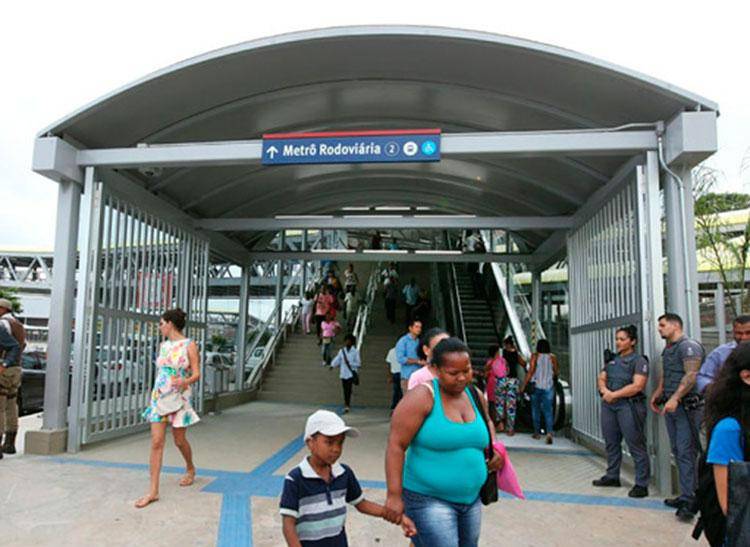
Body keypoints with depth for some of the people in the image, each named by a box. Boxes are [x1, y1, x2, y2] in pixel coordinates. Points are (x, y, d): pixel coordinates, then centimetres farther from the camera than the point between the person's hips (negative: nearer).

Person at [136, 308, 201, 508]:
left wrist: (184, 382, -30)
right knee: (156, 442, -3)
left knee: (179, 440, 10)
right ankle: (153, 490, -1)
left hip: (178, 398, -4)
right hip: (158, 397, 4)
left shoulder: (189, 346, -8)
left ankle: (190, 468, 39)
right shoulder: (163, 346, 8)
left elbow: (196, 374, -10)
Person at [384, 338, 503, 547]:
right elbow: (396, 445, -18)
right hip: (429, 499, -7)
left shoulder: (475, 396, 3)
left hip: (471, 499, 7)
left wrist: (495, 449, 7)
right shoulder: (423, 397, -17)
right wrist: (394, 495, -20)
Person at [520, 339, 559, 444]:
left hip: (536, 385, -1)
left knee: (536, 409, 13)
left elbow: (530, 372, -10)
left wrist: (523, 386, -5)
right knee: (548, 410, 1)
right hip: (549, 387, 1)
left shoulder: (535, 356, -7)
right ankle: (549, 432, -18)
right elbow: (557, 372, 6)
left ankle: (537, 433, 20)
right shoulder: (552, 357, 0)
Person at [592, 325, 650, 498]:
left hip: (629, 406, -7)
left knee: (636, 445, -4)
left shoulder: (638, 361, -4)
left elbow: (637, 386, -14)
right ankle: (612, 476, 28)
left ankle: (641, 484, 2)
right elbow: (601, 379, 14)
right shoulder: (611, 360, 16)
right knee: (611, 442, 15)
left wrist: (614, 395, -13)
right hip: (609, 406, 7)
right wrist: (605, 391, -8)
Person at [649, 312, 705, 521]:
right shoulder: (667, 349, 20)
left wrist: (675, 398, -25)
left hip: (687, 406, -9)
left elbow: (691, 375, -19)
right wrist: (657, 393, 15)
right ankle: (686, 494, 19)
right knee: (677, 451, 11)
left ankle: (689, 500, -7)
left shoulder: (689, 346, -10)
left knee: (687, 452, -9)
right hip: (671, 406, 9)